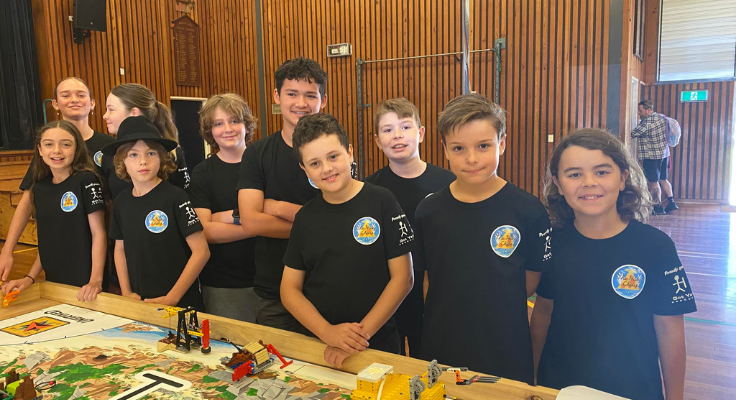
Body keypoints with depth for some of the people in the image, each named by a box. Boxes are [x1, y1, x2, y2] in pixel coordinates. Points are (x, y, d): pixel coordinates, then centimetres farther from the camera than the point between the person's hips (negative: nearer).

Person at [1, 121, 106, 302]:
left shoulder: (86, 181, -11)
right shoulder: (39, 187, 7)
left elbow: (99, 233, -12)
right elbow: (47, 241, 14)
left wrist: (96, 280, -20)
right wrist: (30, 277, 5)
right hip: (53, 283, 6)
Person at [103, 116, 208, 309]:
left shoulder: (175, 197, -14)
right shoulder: (122, 200, 3)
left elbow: (201, 252, -16)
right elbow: (120, 248, 14)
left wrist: (172, 298, -15)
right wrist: (126, 292, 4)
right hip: (139, 302, 5)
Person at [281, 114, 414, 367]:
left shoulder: (381, 202, -9)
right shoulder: (305, 217, 1)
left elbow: (403, 277, -9)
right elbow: (289, 288, 1)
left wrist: (362, 333, -16)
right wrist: (327, 332, -14)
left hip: (376, 346, -3)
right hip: (314, 345, 3)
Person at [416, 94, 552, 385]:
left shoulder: (529, 211, -11)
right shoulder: (428, 211, -3)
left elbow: (531, 282, -1)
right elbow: (429, 280, 7)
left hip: (507, 353, -2)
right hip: (440, 352, 2)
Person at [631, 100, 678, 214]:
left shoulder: (646, 122, -19)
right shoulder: (662, 117, 7)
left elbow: (633, 134, -21)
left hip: (651, 156, -8)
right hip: (664, 153, 8)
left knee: (653, 182, -1)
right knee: (663, 179, 16)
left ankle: (658, 207, 2)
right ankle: (671, 202, 17)